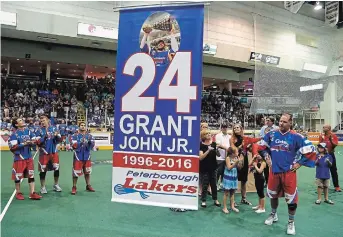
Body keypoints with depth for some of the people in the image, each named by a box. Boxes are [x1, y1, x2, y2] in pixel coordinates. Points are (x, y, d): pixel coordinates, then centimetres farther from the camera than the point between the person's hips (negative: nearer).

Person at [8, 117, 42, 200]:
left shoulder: (28, 131, 6)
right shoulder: (14, 134, -11)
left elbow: (34, 140, 13)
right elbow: (12, 147, -17)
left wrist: (32, 142, -9)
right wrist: (24, 144, -22)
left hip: (29, 157, 6)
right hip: (19, 158, -5)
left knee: (31, 175, 7)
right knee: (18, 176, 7)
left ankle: (32, 193, 13)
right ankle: (18, 193, 25)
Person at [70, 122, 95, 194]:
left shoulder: (89, 135, 5)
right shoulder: (75, 136, -3)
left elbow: (92, 145, -5)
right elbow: (74, 145, -14)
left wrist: (90, 141, -25)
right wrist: (81, 142, -27)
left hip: (87, 157, 4)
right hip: (78, 157, -4)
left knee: (87, 172, 13)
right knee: (76, 172, -2)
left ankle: (88, 186, 26)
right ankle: (74, 187, 13)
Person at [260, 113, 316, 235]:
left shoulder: (296, 137, -11)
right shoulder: (271, 134, 0)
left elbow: (310, 150, -8)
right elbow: (262, 146, 16)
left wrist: (299, 163, -7)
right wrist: (267, 158, 8)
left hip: (289, 172, -3)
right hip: (274, 171, 4)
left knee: (291, 198, 4)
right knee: (273, 195, 18)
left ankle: (291, 222, 25)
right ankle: (273, 215, 42)